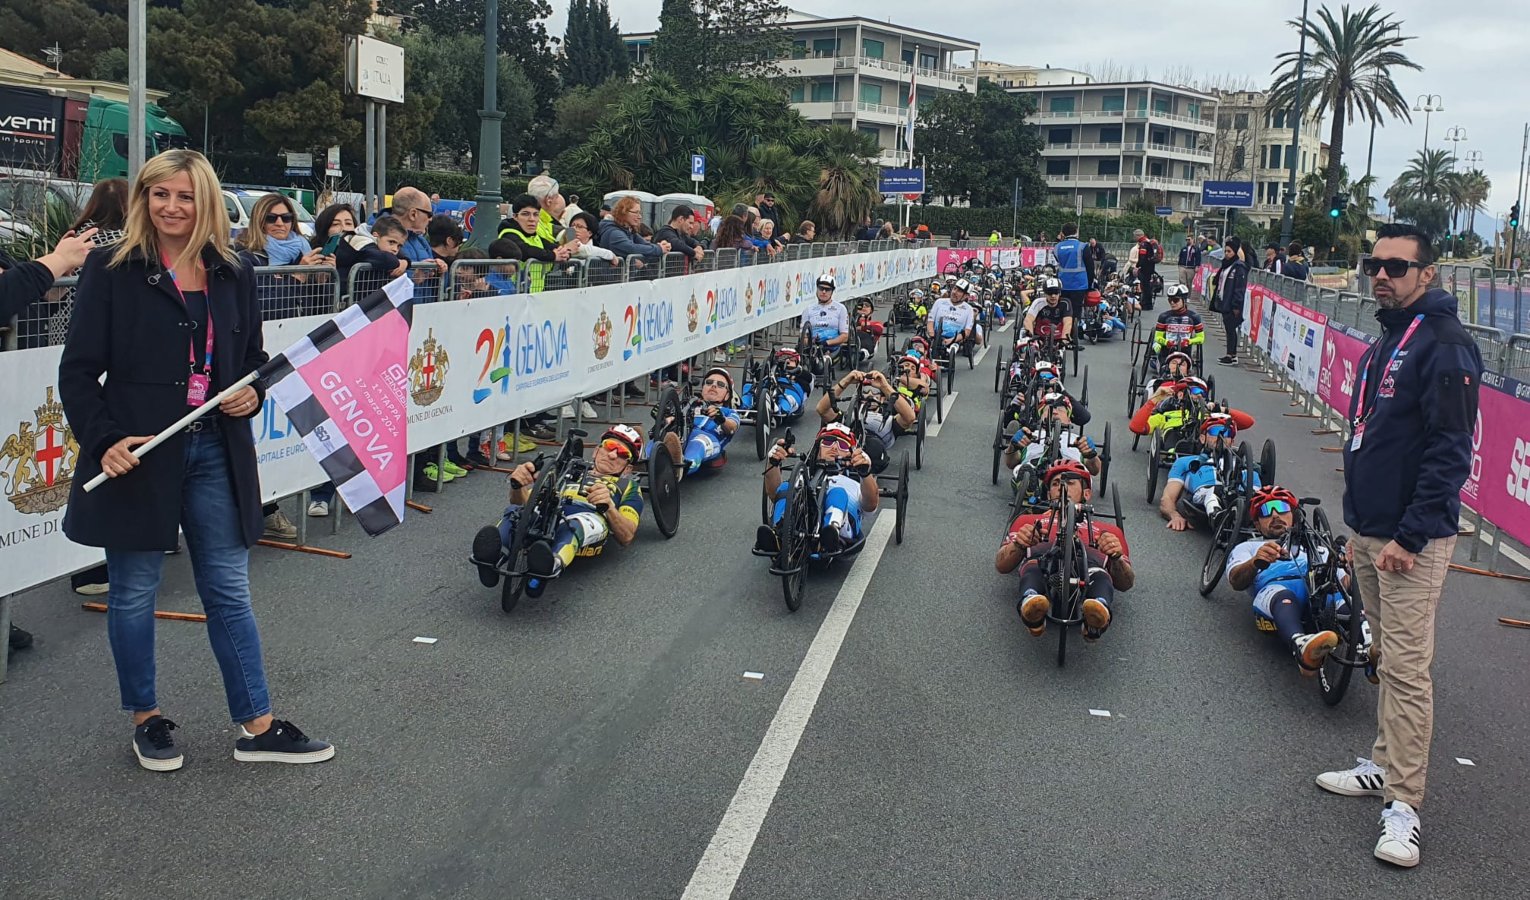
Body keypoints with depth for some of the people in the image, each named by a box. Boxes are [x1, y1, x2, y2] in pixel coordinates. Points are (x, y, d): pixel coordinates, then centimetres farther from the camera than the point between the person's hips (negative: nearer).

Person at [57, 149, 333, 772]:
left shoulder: (233, 275, 8)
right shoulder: (112, 271, -3)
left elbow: (255, 360, 18)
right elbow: (79, 371, -4)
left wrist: (253, 394, -4)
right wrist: (104, 439, -18)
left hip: (216, 452, 3)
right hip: (138, 455, -3)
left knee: (229, 591, 8)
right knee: (134, 593, 10)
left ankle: (257, 726, 17)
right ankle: (146, 718, 29)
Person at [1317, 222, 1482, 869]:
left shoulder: (1444, 345, -14)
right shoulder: (1385, 342, 15)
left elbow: (1451, 452, -19)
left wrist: (1408, 537, -20)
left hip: (1411, 540, -9)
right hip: (1370, 531, 9)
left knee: (1406, 668, -7)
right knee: (1386, 658, 17)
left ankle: (1403, 805, -2)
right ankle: (1385, 765, 29)